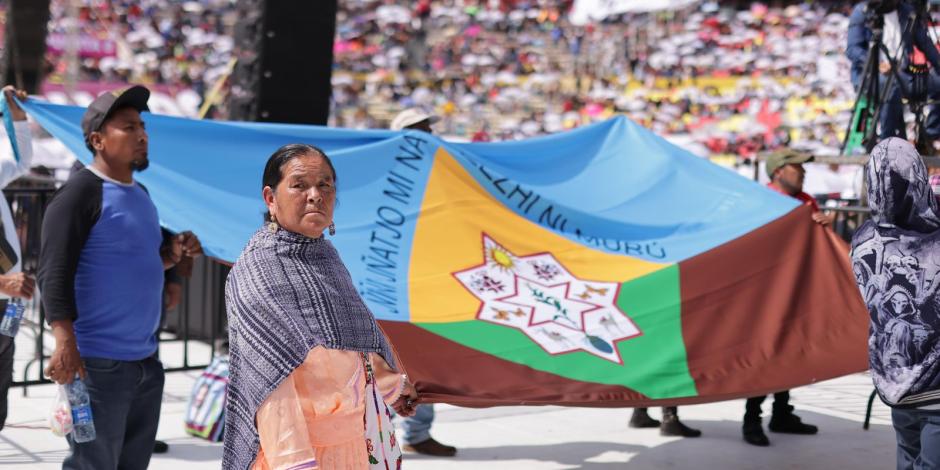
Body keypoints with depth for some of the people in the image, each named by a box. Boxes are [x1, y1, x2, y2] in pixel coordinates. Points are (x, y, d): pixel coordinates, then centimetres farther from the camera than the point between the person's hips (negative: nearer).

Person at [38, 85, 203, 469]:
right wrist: (65, 343, -27)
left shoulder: (141, 194, 14)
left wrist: (172, 253, 6)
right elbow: (54, 273, -18)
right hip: (98, 363, -9)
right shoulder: (81, 193, -12)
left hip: (146, 360, 9)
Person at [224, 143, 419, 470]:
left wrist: (390, 382, 31)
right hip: (307, 443, -7)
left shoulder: (326, 256, 5)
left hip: (361, 436, 7)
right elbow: (271, 381, -21)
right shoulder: (255, 272, -15)